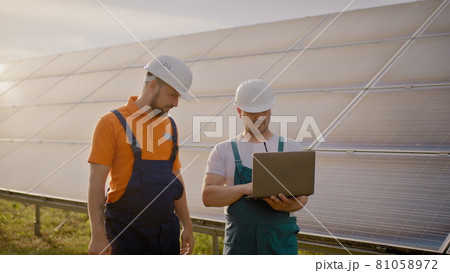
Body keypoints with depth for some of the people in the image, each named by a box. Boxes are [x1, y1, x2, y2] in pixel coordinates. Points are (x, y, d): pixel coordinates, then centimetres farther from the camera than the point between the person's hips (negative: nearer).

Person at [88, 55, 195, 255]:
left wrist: (187, 226, 15)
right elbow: (96, 183, -11)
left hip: (166, 229, 6)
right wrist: (98, 236, -15)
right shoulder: (112, 123, -9)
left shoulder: (169, 126, 10)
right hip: (126, 231, -6)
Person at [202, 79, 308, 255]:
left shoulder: (290, 148, 10)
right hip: (239, 242, 0)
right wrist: (245, 189, -17)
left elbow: (302, 196, 3)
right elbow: (208, 196, -1)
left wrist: (287, 205, -21)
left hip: (281, 241, 0)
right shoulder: (223, 151, 8)